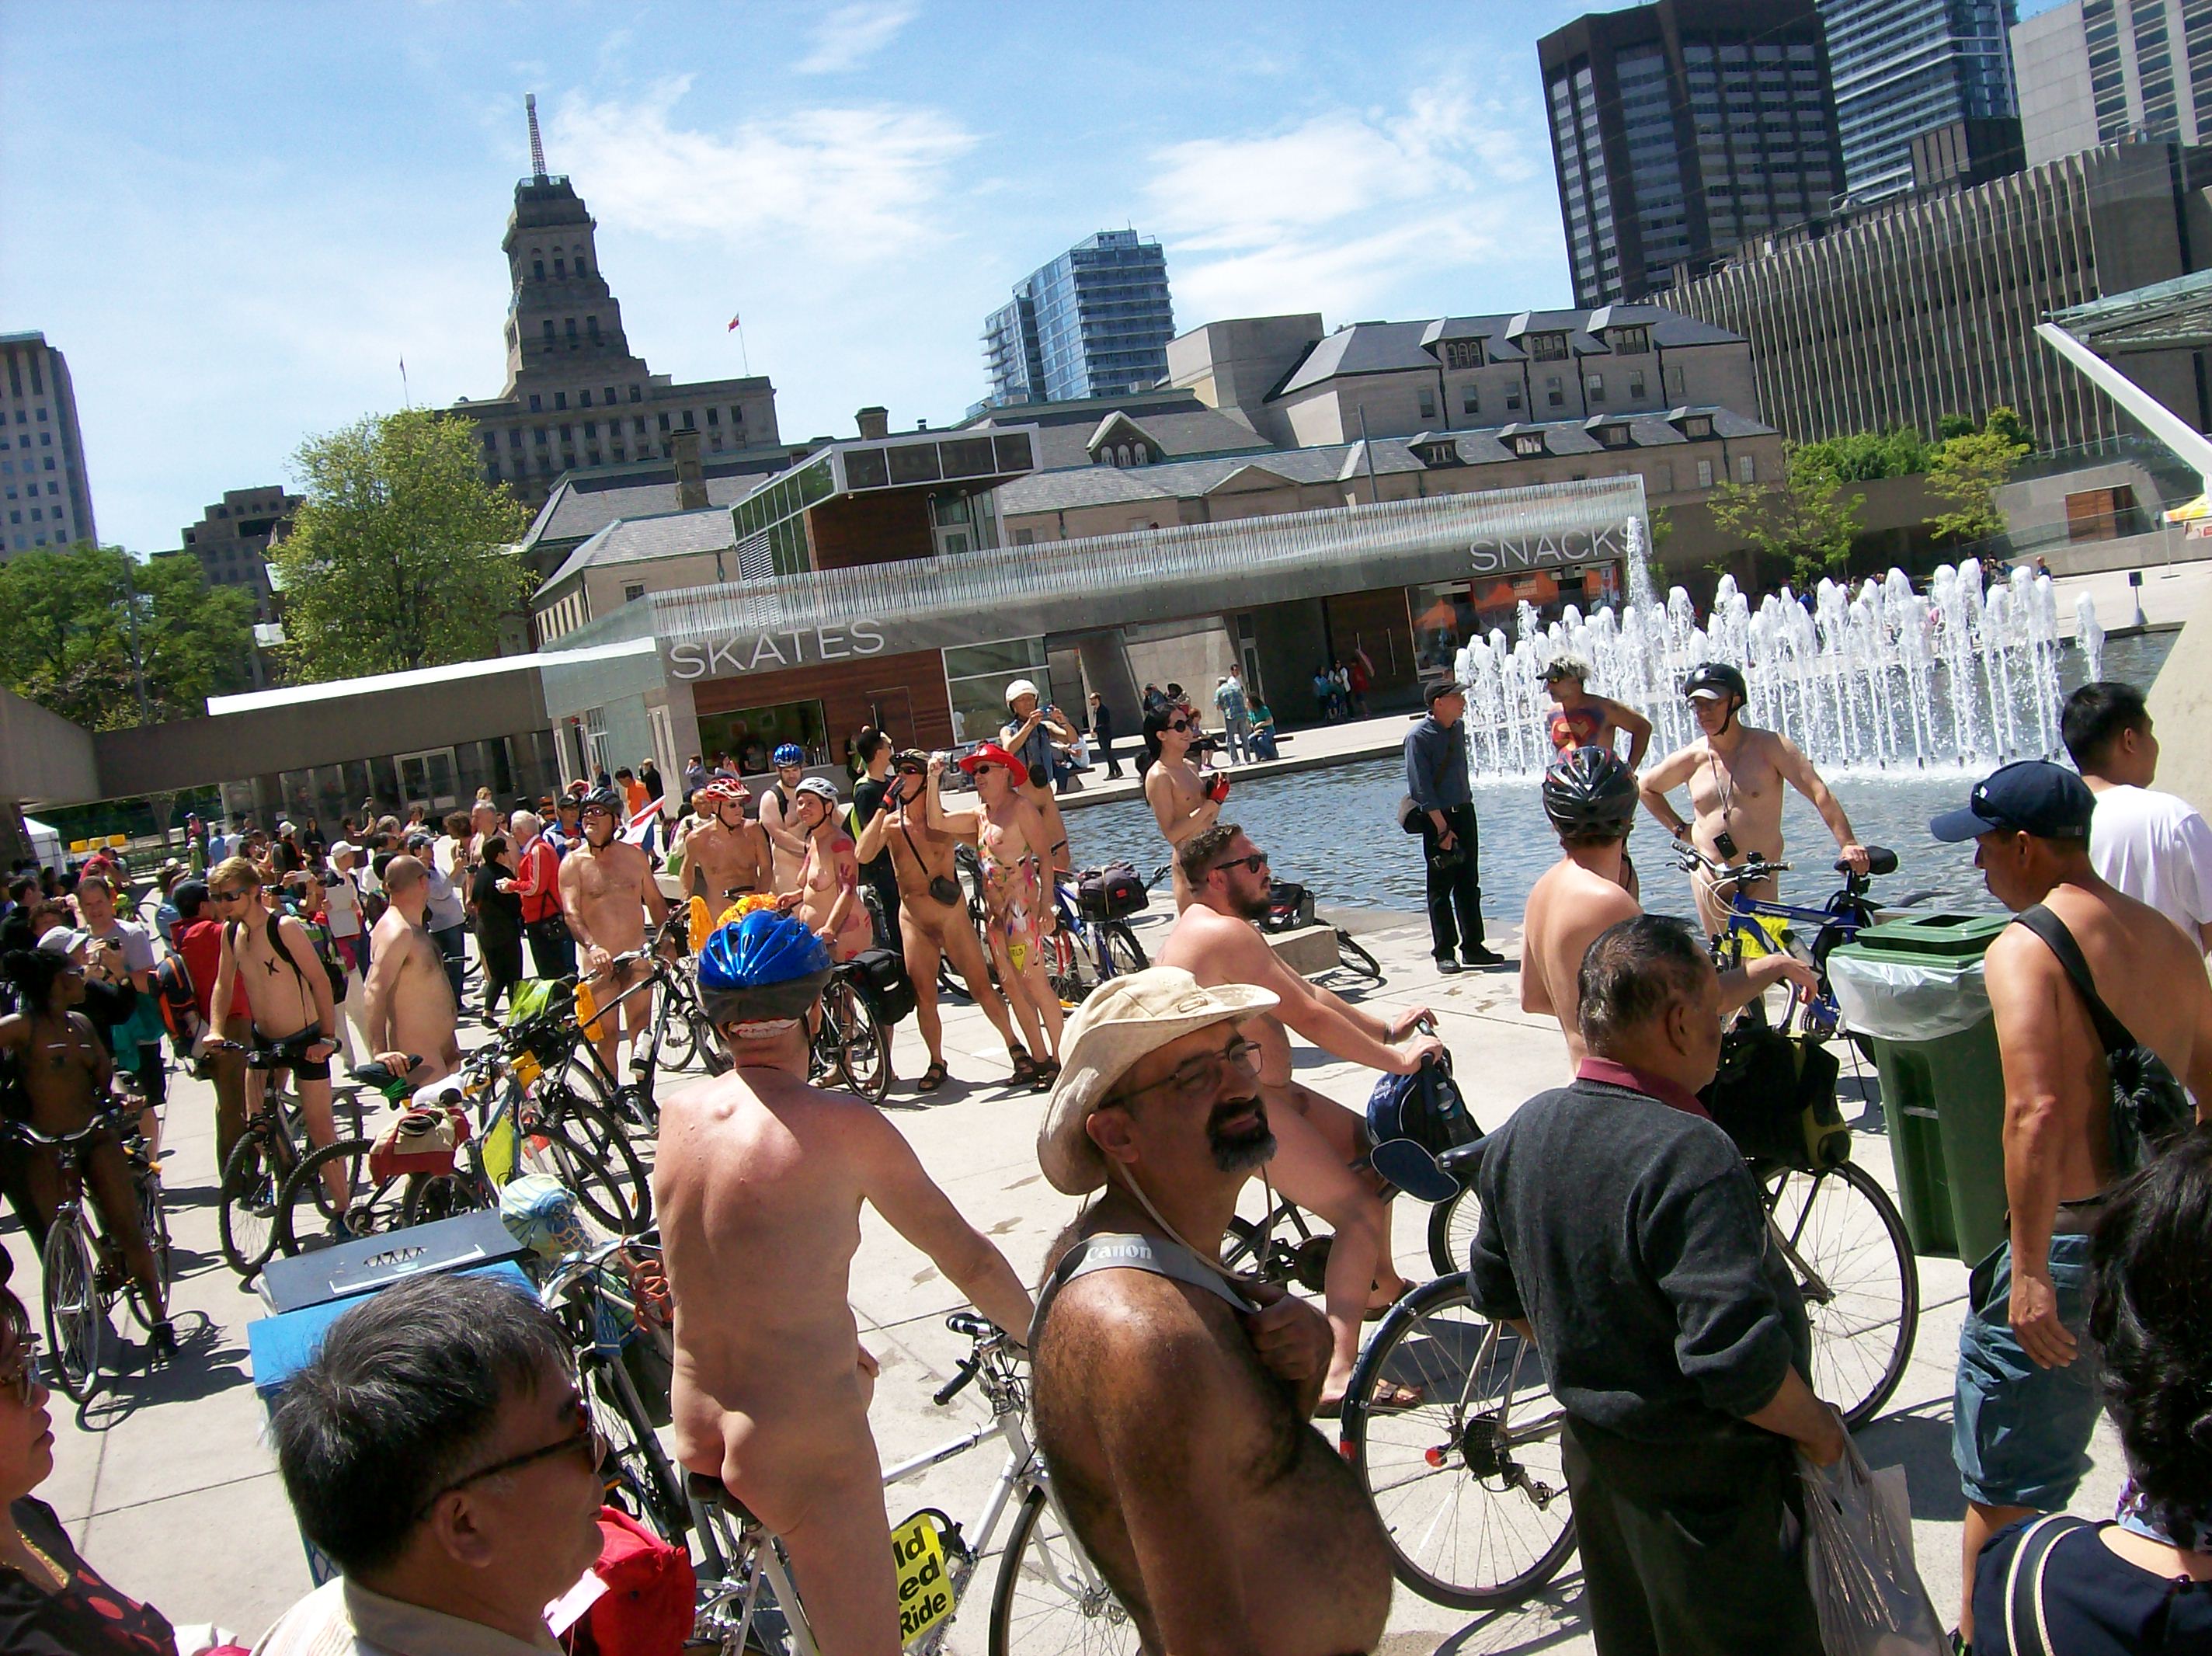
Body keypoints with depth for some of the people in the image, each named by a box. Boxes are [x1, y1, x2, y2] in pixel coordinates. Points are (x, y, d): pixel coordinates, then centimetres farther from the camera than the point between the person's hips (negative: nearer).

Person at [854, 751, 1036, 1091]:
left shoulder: (944, 820, -5)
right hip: (913, 921, 2)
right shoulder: (889, 823, -2)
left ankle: (1015, 1048, 12)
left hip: (952, 918, -2)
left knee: (981, 988, -3)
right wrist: (883, 807, -19)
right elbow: (863, 854, -18)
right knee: (924, 998, 4)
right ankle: (937, 1063, 21)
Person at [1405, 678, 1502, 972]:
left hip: (1465, 812, 7)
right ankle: (1444, 952, 9)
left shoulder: (1457, 729, 7)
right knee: (1441, 889, 1)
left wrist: (1464, 810, 15)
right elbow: (1423, 788, -17)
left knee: (1469, 884, 11)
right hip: (1436, 817, -7)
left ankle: (1473, 947, 19)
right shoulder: (1418, 737, -14)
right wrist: (1442, 828, -20)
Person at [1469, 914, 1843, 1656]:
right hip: (1704, 1478, -7)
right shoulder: (1691, 1157, -30)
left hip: (1592, 1451, 7)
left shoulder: (1524, 1131, -4)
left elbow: (1498, 1293, 9)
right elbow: (1739, 1360, -32)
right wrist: (1817, 1426, -14)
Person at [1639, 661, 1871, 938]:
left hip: (1760, 882, -2)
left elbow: (1819, 793, -12)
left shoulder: (1769, 746, -5)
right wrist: (1680, 829, 11)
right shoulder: (1691, 759, 4)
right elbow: (1646, 787, 22)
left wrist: (1848, 843, -24)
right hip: (1709, 882, 2)